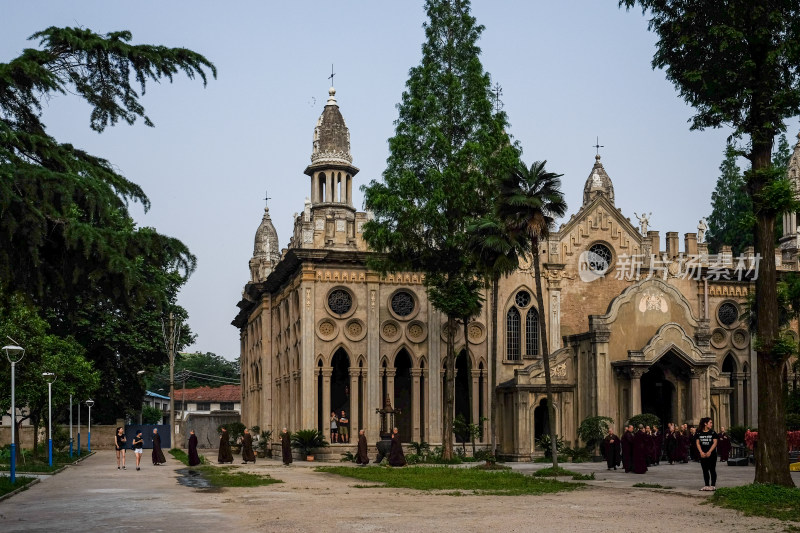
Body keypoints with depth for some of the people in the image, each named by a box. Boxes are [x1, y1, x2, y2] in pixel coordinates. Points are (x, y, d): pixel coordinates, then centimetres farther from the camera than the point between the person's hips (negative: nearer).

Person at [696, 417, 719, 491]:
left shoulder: (713, 433, 0)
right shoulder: (698, 433, 4)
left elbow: (715, 442, -6)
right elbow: (697, 443, 1)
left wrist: (709, 452, -15)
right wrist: (701, 452, -11)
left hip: (711, 454, -2)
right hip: (703, 454, 2)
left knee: (712, 470, -2)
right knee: (705, 470, 7)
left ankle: (713, 485, 2)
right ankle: (706, 485, 12)